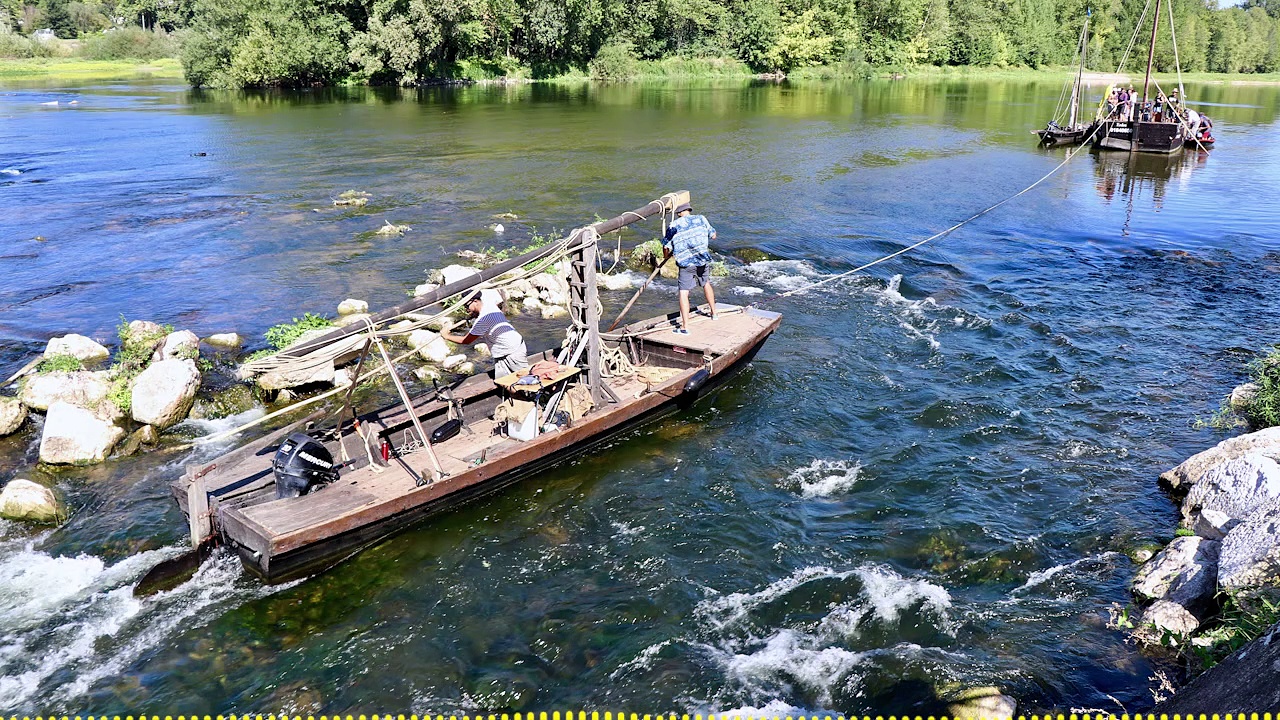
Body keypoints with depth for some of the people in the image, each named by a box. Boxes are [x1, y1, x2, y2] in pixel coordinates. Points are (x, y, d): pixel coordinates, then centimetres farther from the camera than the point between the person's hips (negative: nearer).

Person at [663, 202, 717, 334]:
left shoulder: (673, 226, 1)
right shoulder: (700, 219, 5)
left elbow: (666, 247, 0)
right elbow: (713, 235, 14)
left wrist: (667, 255, 22)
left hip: (686, 263, -3)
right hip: (703, 260, 3)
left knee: (684, 292, -3)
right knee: (706, 283, 28)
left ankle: (685, 327, -9)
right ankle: (713, 312, 42)